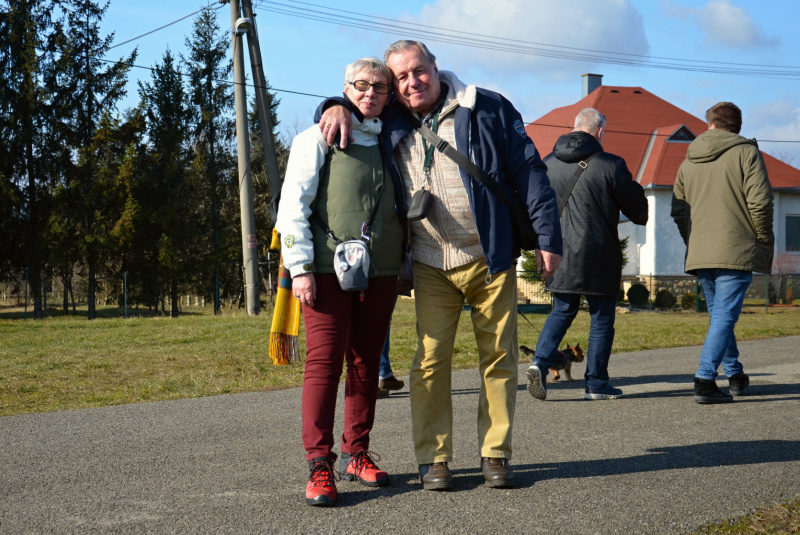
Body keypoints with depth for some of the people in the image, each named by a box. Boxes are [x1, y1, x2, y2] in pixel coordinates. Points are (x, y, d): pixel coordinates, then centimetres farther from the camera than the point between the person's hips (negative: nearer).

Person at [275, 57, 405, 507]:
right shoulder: (319, 139, 2)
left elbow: (403, 208, 24)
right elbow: (293, 204, -3)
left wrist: (406, 263, 14)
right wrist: (300, 267, -11)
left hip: (381, 272, 5)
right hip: (329, 269, -5)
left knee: (367, 365, 8)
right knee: (324, 362, -8)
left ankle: (357, 453, 18)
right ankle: (319, 463, -6)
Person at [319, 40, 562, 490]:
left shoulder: (486, 110, -1)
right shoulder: (389, 123, 7)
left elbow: (529, 172, -1)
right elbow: (359, 94, 25)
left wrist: (547, 237, -5)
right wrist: (339, 108, -2)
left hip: (491, 259, -1)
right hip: (431, 266, 1)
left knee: (500, 357, 3)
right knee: (430, 361, -4)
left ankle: (496, 454, 13)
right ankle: (434, 459, 5)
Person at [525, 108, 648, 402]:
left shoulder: (547, 164, 5)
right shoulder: (610, 165, -10)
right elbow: (637, 209, -1)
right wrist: (642, 216, 22)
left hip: (558, 256, 4)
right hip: (598, 257, -4)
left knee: (562, 311, 17)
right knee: (602, 317, 8)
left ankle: (541, 361, -4)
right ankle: (596, 383, 11)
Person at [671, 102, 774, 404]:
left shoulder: (689, 161, 14)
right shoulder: (746, 153, -1)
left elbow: (678, 210, 15)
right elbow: (759, 201, -11)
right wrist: (763, 241, 0)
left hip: (700, 254, 5)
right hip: (736, 251, -5)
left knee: (719, 315, 19)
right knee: (724, 317, -7)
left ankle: (735, 374, 29)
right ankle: (704, 380, -18)